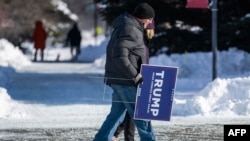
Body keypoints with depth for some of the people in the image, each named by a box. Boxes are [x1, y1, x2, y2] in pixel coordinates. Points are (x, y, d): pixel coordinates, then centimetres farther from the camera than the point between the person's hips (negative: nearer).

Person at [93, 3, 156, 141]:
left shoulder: (124, 27, 16)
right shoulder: (131, 31, -17)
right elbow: (120, 57, -26)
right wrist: (136, 76, -23)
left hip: (118, 79, 10)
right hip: (126, 81, -10)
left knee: (116, 114, 13)